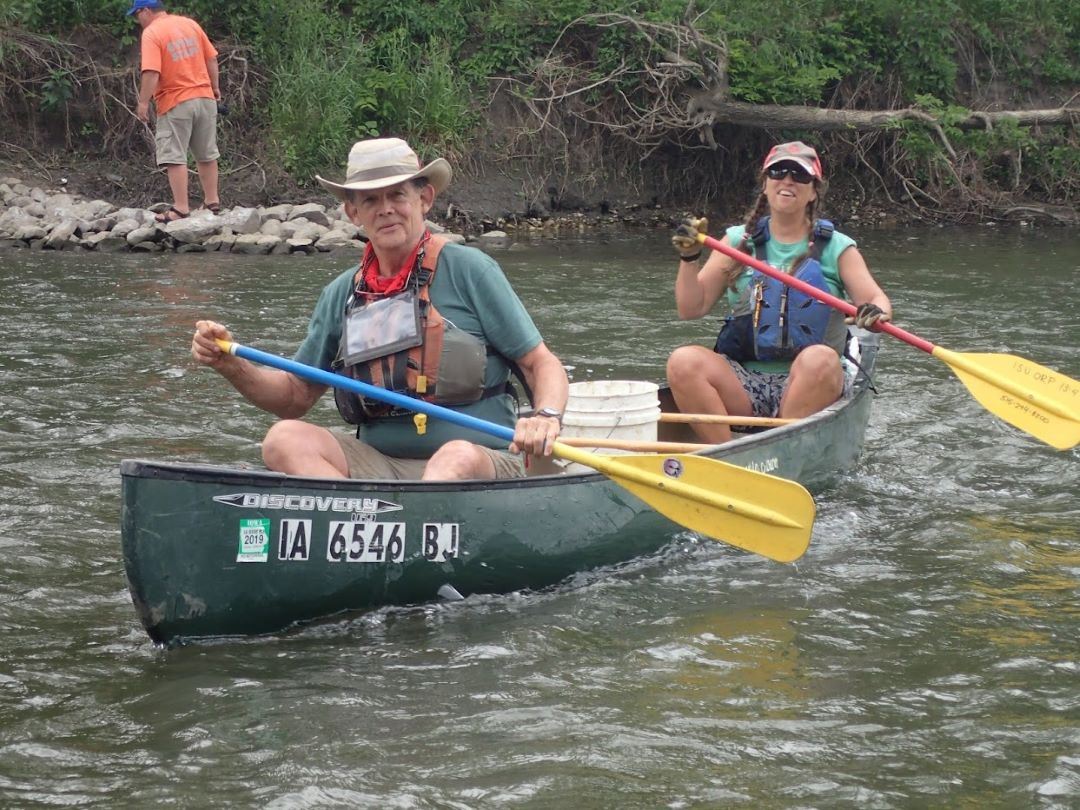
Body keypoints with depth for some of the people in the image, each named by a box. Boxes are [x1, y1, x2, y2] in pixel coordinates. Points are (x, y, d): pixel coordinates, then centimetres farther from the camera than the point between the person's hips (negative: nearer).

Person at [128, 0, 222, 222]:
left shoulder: (151, 33, -11)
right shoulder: (190, 24, 8)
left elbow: (151, 72, -21)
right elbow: (211, 59, 10)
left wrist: (143, 103, -16)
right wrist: (215, 87, 20)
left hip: (175, 104, -6)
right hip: (205, 98, 6)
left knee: (174, 157, -4)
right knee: (207, 154, 16)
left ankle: (181, 208, -9)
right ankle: (212, 201, 21)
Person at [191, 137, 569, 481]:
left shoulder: (468, 270, 1)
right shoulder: (342, 294, 13)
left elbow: (541, 364, 1)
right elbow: (296, 396, 19)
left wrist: (546, 417, -20)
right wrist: (230, 365, 2)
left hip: (482, 464, -4)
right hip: (379, 464, 4)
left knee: (459, 457, -38)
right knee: (284, 441, -21)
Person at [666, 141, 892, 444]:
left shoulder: (836, 248, 9)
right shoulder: (737, 241, 12)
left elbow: (876, 298, -3)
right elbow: (691, 309, 8)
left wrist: (876, 312, -27)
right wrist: (689, 259, -8)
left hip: (812, 385, -2)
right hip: (744, 388, 2)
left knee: (820, 359, -36)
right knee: (683, 362, -27)